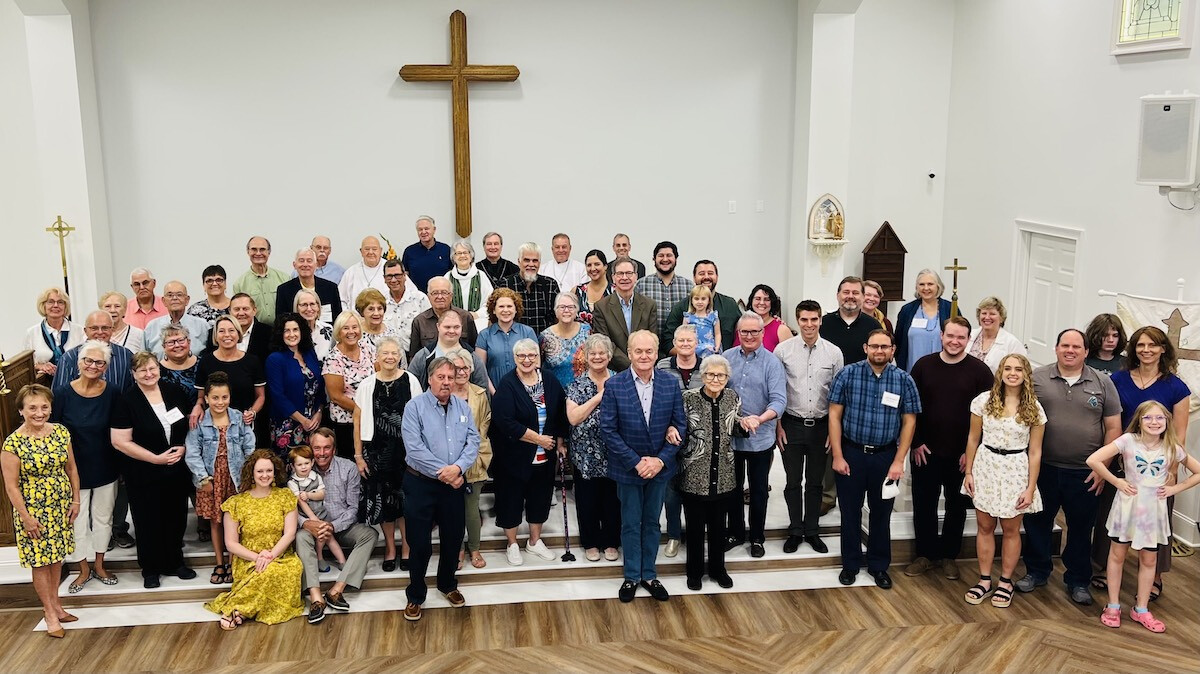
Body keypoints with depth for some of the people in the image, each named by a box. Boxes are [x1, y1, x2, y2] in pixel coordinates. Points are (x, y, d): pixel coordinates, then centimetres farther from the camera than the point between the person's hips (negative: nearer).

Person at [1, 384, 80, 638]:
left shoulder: (61, 432, -4)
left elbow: (71, 468, 7)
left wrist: (75, 500, 4)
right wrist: (26, 518, -13)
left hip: (61, 506, 4)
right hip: (34, 511, -4)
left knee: (56, 556, 17)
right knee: (41, 562, 6)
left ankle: (55, 604, 34)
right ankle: (50, 613, 21)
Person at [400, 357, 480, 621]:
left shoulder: (463, 406, 5)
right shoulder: (416, 406, -9)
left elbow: (473, 441, -1)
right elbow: (414, 448, -17)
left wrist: (458, 467, -17)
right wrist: (443, 472, -18)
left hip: (454, 484, 4)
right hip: (421, 484, -4)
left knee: (453, 538, 15)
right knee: (420, 542, 3)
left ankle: (448, 585, 37)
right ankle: (415, 595, 21)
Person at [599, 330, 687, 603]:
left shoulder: (671, 385, -5)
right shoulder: (614, 386, -12)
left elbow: (680, 426, -2)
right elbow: (608, 430, -12)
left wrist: (660, 460, -13)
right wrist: (636, 462, -16)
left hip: (660, 467, 2)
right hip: (627, 468, -2)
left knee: (652, 522, 15)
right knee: (631, 524, 11)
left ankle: (649, 575, 29)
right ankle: (631, 576, 26)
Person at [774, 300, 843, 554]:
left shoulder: (834, 352, -1)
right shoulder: (783, 350, -5)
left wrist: (834, 429, 1)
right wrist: (778, 426, -3)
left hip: (821, 425, 1)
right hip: (792, 425, -1)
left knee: (815, 483, 12)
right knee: (793, 482, 8)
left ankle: (812, 531, 26)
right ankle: (795, 531, 23)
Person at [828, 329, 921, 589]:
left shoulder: (904, 380, -2)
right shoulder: (847, 374, -6)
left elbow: (909, 421, 0)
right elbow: (835, 415, -4)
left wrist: (898, 461, -5)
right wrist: (837, 456, -7)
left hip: (886, 456, 1)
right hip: (851, 453, -1)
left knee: (882, 513, 13)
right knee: (850, 511, 10)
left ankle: (879, 566, 28)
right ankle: (850, 564, 25)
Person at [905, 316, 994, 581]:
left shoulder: (980, 370, -6)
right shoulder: (923, 365, 0)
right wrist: (915, 443, -3)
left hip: (963, 455, -1)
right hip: (925, 452, 1)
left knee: (957, 506, 12)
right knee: (923, 504, 8)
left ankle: (949, 555, 27)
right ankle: (926, 554, 23)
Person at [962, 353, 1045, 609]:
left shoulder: (1034, 409, -3)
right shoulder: (984, 400, -2)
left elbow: (1035, 451, -2)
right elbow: (973, 439, 5)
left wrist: (1031, 488, -5)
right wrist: (968, 472, 3)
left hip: (1015, 471, -1)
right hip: (985, 466, 1)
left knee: (1010, 530, 8)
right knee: (984, 526, 8)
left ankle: (1005, 582, 23)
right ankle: (984, 580, 20)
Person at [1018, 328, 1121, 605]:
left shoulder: (1102, 383, 1)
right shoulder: (1037, 378, -1)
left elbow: (1113, 427, 3)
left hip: (1085, 474, 0)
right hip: (1043, 468, 0)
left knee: (1081, 528, 11)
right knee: (1037, 522, 11)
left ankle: (1078, 581, 25)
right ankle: (1036, 571, 28)